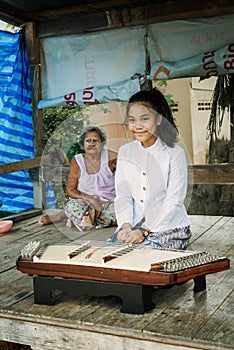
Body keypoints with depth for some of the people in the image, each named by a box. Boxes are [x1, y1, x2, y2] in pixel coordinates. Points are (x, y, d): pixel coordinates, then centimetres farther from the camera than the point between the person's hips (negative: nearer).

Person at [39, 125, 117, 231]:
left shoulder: (110, 156, -3)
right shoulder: (77, 161, -2)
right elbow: (70, 190, -4)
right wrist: (90, 198, -19)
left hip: (109, 202, 2)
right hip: (84, 201, -2)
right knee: (72, 207, -36)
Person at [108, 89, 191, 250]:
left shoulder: (175, 153, -7)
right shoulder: (125, 152, 7)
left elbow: (174, 201, -11)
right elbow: (123, 195, 4)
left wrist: (144, 231, -19)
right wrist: (126, 226, -13)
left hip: (171, 228, -4)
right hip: (133, 226, 4)